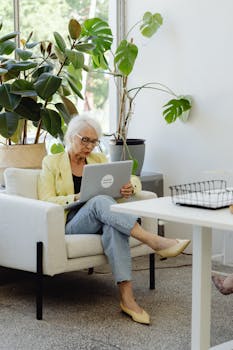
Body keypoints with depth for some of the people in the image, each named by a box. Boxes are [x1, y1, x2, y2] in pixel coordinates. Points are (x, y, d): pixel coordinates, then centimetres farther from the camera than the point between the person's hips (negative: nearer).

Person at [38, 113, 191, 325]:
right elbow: (46, 201, -3)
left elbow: (133, 180, 17)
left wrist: (130, 188, -9)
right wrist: (77, 198, -20)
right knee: (100, 201, -35)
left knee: (113, 226, -36)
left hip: (100, 221, 3)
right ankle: (153, 241, -46)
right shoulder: (52, 163, 8)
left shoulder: (99, 159, 20)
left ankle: (127, 297, -47)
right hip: (70, 223, -3)